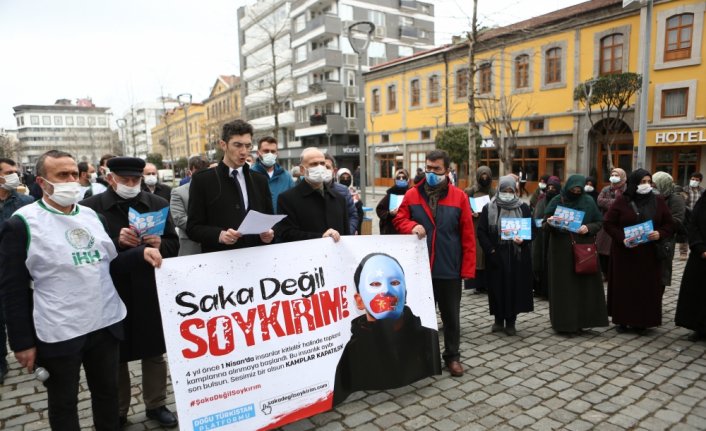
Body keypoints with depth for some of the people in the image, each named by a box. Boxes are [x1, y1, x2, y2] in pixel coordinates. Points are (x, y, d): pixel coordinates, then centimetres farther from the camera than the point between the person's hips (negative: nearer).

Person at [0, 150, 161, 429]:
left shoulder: (91, 215, 7)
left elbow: (110, 260, 13)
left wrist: (141, 253, -7)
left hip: (106, 324, 5)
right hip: (58, 334, -4)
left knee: (107, 392, 20)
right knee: (63, 403, 16)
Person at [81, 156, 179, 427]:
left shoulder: (158, 204, 4)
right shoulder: (91, 207, -5)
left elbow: (174, 243, 5)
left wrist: (159, 245, -16)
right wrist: (117, 242, -24)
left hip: (151, 291, 2)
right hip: (112, 292, -2)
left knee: (154, 351, 14)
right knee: (115, 355, 14)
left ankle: (156, 405, 32)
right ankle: (117, 411, 33)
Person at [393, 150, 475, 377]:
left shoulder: (459, 197, -2)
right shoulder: (412, 195, 1)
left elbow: (468, 236, -2)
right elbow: (399, 220, 7)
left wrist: (467, 268, -6)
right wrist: (411, 226, -16)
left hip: (449, 269, -1)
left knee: (451, 315, 12)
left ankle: (452, 356, 30)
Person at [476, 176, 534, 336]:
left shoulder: (524, 208, 3)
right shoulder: (488, 208, 1)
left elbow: (532, 229, 4)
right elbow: (481, 231, -1)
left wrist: (523, 240, -17)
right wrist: (490, 250, -11)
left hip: (517, 256, 0)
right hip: (496, 255, 0)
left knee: (515, 287, 3)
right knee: (497, 287, 5)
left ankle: (511, 322, 16)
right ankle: (498, 320, 19)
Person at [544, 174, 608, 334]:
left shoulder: (588, 201, 4)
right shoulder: (556, 201, 0)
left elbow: (599, 223, 8)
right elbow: (544, 226, 0)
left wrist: (588, 228, -12)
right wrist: (549, 223, -23)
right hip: (561, 250, -1)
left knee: (583, 285, 3)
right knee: (563, 287, 2)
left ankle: (580, 320, 16)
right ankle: (563, 322, 11)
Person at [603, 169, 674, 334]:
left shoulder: (658, 201, 6)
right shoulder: (622, 201, -3)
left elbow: (669, 224, 9)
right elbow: (608, 223, -4)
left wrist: (659, 234, -12)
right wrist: (622, 238, -18)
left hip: (650, 254, 3)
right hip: (625, 252, -2)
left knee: (647, 287, 5)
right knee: (624, 286, 2)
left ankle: (642, 321, 18)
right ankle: (622, 320, 15)